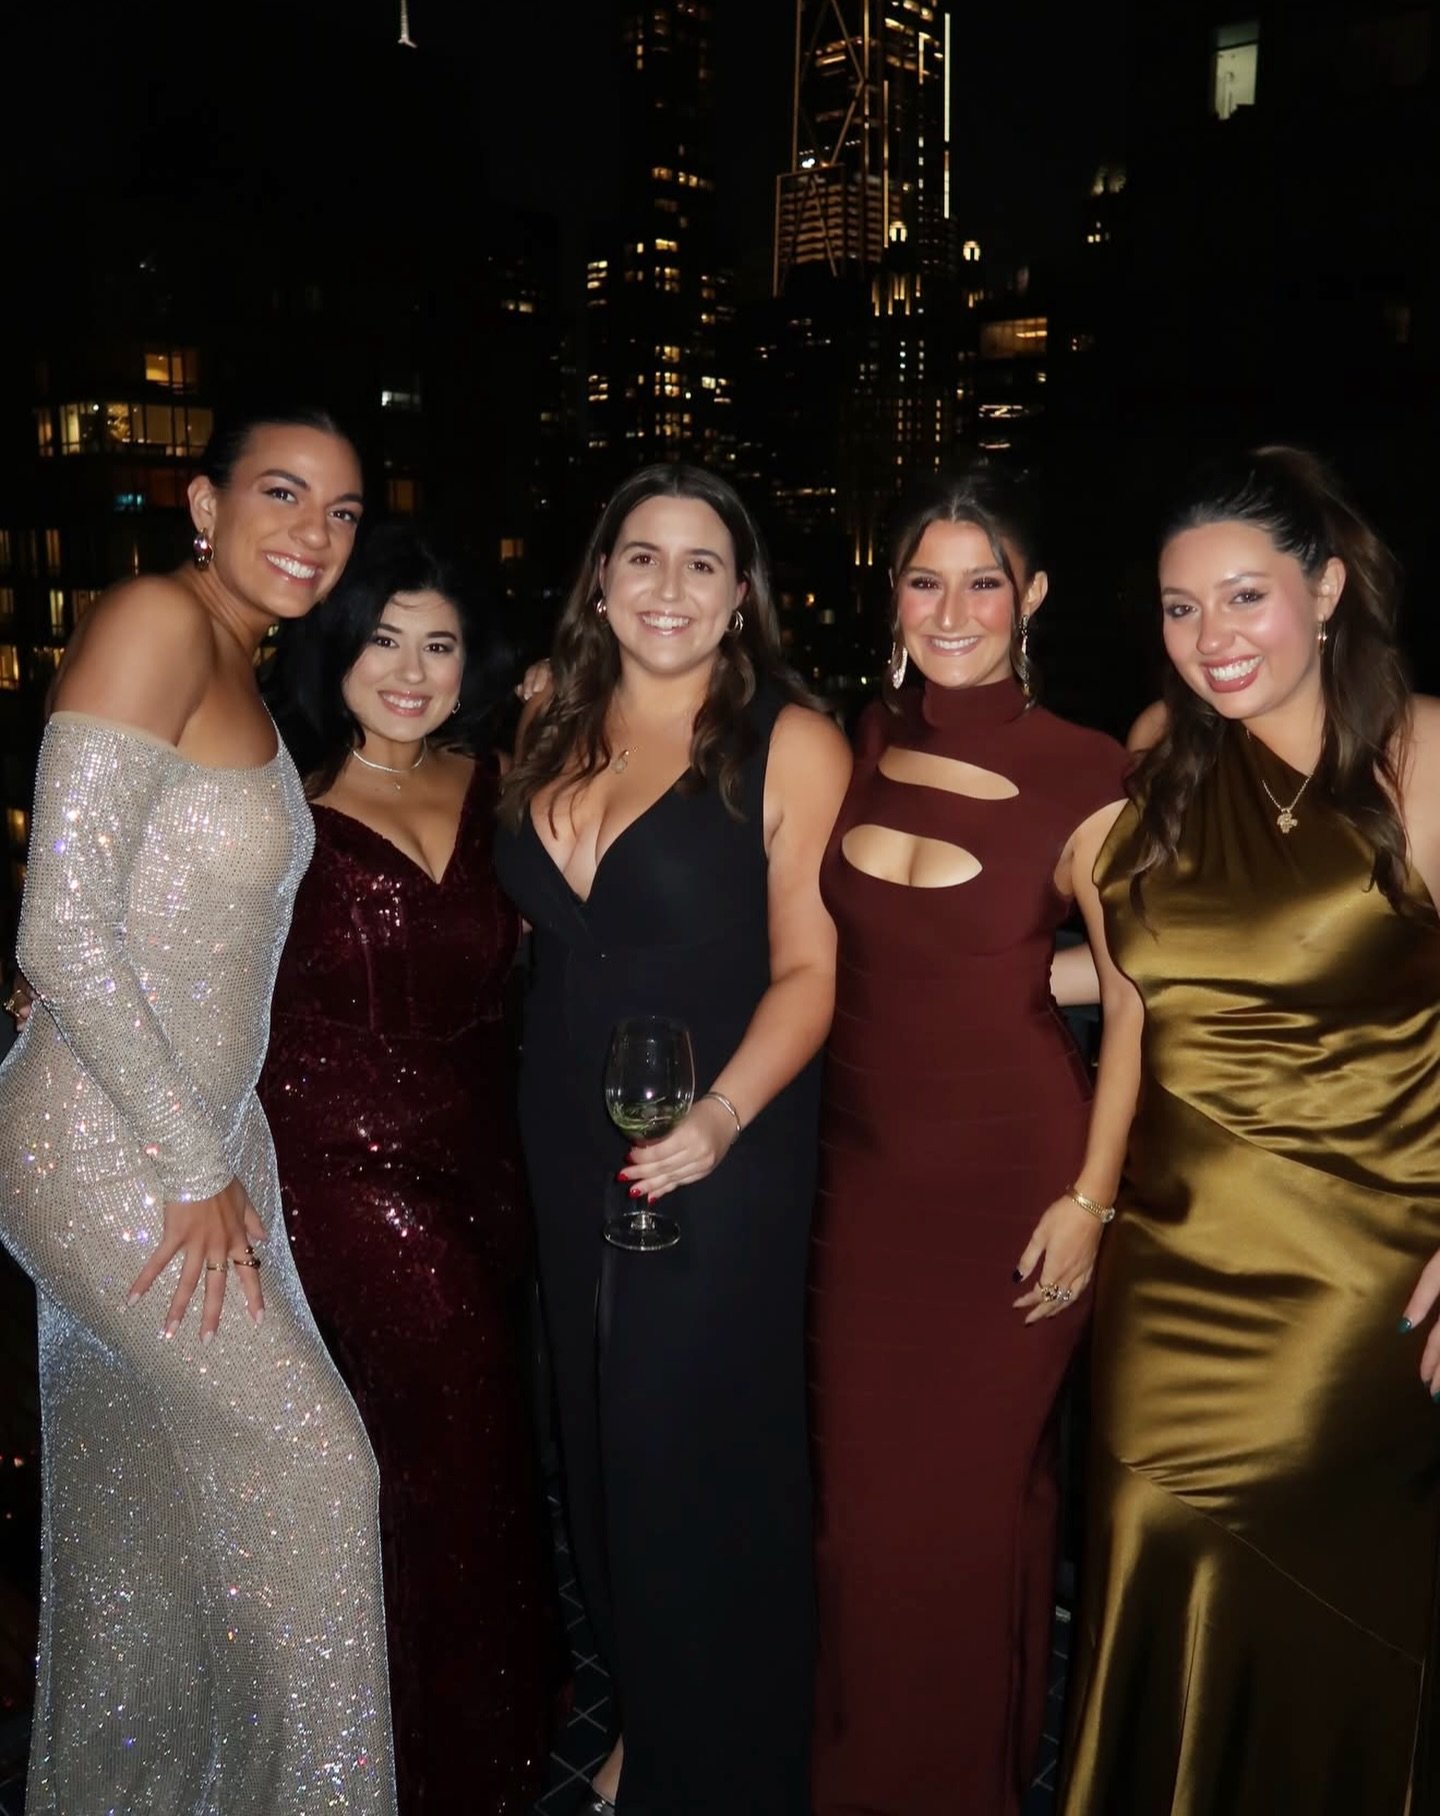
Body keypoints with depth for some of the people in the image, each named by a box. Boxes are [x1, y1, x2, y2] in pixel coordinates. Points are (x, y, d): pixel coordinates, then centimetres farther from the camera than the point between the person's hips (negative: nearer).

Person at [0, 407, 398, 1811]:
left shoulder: (244, 671, 12)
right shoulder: (154, 620, -15)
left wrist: (225, 1149, 8)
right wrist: (198, 1167, -16)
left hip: (198, 1138, 8)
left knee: (151, 1496, 18)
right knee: (310, 1460, 1)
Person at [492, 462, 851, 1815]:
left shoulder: (788, 744, -9)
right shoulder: (554, 735, 7)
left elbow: (811, 969, -13)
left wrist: (722, 1113, -27)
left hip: (720, 1162, -5)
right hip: (566, 1158, 6)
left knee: (702, 1469, 6)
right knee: (604, 1446, 18)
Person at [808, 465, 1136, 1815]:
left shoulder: (1084, 775, -12)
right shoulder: (859, 743, 2)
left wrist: (1090, 1196, -10)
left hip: (1014, 1168, -4)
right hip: (864, 1155, 4)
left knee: (976, 1491, 12)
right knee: (859, 1492, 14)